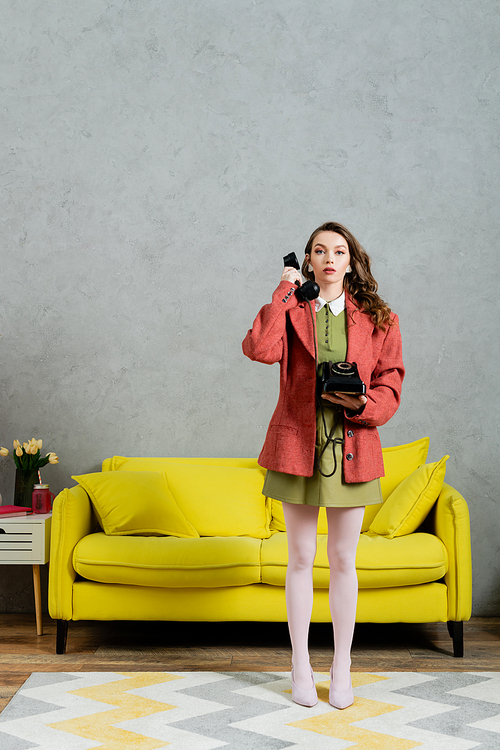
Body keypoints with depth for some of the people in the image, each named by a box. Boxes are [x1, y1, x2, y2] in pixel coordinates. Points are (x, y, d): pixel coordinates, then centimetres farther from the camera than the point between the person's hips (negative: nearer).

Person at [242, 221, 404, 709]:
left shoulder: (378, 318, 6)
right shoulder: (290, 310, 5)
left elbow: (391, 382, 5)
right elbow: (259, 349, -15)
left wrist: (363, 405, -14)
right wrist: (284, 293, -11)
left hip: (352, 448, 0)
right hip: (297, 445, 0)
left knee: (343, 561, 8)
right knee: (301, 559, 7)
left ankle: (342, 668, 22)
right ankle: (300, 667, 20)